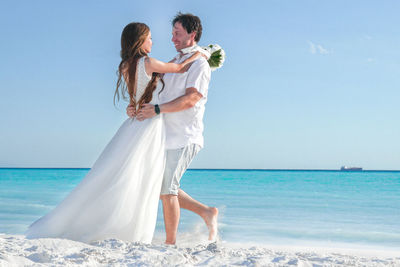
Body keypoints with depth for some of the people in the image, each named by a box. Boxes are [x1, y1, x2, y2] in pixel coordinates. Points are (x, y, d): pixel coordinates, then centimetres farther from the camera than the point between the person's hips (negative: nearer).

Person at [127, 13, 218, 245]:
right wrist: (135, 107, 2)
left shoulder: (199, 63, -6)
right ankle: (206, 212, 20)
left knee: (167, 188, -8)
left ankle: (171, 242, 2)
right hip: (167, 137, 9)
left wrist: (157, 110, -23)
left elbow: (191, 99, -19)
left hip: (183, 137, -9)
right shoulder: (174, 63, 20)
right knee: (162, 188, 10)